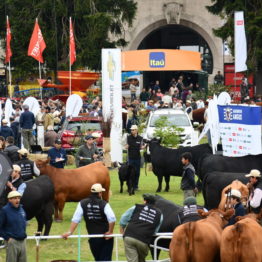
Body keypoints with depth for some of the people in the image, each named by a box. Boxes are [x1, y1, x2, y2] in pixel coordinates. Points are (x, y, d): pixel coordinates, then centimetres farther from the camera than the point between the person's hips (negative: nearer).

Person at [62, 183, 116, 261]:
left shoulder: (83, 203, -2)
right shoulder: (104, 204, -10)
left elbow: (75, 219, -8)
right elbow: (112, 219, -21)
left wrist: (70, 232, -7)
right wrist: (110, 231, -9)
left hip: (93, 238, 2)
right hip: (106, 237, -2)